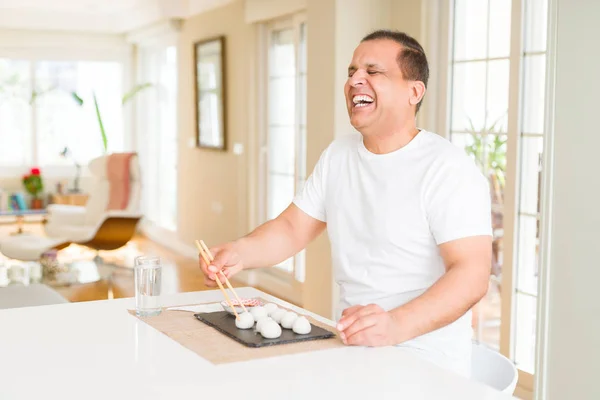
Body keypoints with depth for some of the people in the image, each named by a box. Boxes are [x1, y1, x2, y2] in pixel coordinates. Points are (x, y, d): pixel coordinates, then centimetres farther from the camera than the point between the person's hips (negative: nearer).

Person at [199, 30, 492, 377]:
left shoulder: (450, 170, -13)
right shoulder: (338, 155, 9)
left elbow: (472, 275, -22)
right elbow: (293, 229, 12)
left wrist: (397, 324, -38)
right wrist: (239, 253, -8)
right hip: (350, 348, 6)